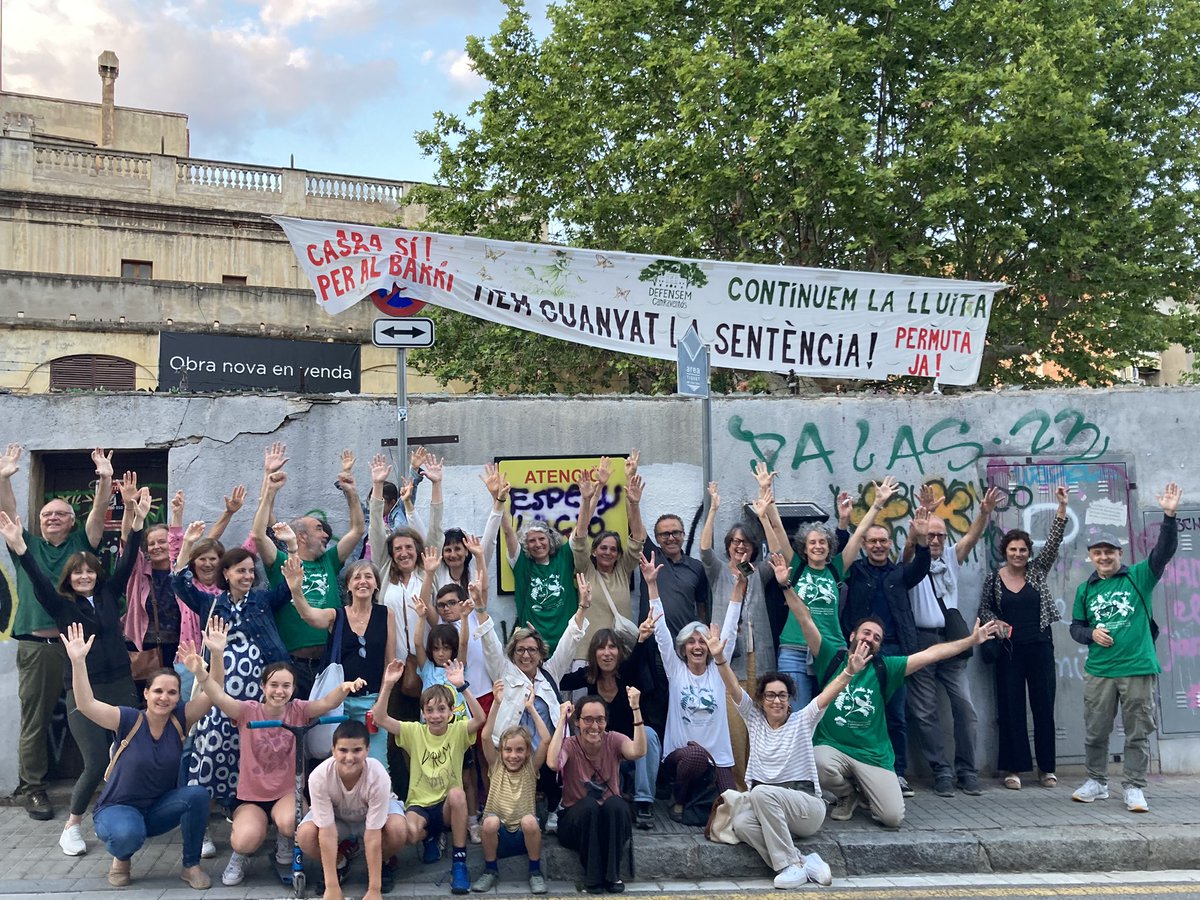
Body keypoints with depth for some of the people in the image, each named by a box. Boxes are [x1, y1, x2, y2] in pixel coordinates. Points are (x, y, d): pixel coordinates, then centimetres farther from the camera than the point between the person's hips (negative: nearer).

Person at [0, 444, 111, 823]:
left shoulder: (82, 543, 10)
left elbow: (99, 511, -1)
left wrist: (105, 478, -16)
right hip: (35, 645, 0)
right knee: (35, 718, 5)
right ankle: (32, 786, 14)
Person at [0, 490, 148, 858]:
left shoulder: (109, 594, 8)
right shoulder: (61, 604, 1)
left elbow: (126, 563, -1)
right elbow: (38, 580, -14)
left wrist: (137, 523, -12)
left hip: (121, 685, 3)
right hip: (83, 690, -3)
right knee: (97, 763, -9)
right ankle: (72, 826, 12)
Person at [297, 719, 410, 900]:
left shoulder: (378, 776, -37)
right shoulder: (319, 777, -35)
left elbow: (372, 836, -33)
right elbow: (327, 832, -31)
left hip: (374, 812, -1)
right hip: (335, 816, 1)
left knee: (397, 830, -33)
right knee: (305, 836, -29)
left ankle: (385, 862, 2)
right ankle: (338, 861, 4)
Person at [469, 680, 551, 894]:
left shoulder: (531, 768, 2)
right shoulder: (496, 767, 2)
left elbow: (546, 740, -13)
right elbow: (485, 737, -13)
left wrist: (531, 708, -16)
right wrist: (496, 703, -23)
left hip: (525, 834, 0)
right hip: (498, 834, 0)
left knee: (529, 820, -33)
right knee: (490, 821, -32)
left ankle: (535, 872, -9)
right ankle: (490, 870, -7)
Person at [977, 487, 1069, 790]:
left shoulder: (1038, 570, 3)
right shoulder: (993, 579, 2)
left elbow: (1054, 540, -8)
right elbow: (984, 609, 12)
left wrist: (1062, 507, -17)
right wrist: (995, 622, -10)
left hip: (1040, 647, 1)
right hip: (1009, 650, -1)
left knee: (1044, 707, 4)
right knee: (1011, 708, 1)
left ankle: (1046, 767, 14)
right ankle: (1014, 768, 8)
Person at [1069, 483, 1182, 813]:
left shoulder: (1138, 576, 2)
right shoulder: (1085, 590, 10)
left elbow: (1164, 551, -11)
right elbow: (1076, 626, 16)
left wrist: (1169, 516, -23)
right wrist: (1091, 634, -6)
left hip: (1138, 668, -2)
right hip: (1098, 671, 3)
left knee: (1138, 733, 4)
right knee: (1095, 732, 8)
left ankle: (1134, 788, 15)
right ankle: (1096, 782, 24)